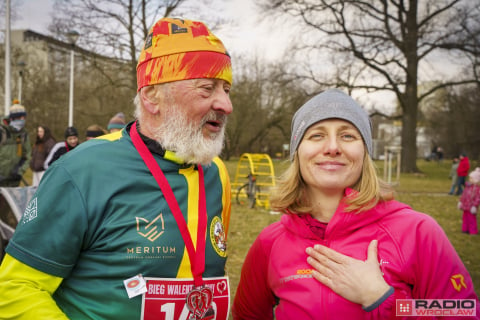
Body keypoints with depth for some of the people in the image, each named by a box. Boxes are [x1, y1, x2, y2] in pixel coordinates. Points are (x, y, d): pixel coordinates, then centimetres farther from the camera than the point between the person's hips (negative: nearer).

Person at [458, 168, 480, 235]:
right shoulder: (467, 187, 6)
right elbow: (463, 195, 15)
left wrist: (474, 206, -21)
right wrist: (460, 201, 16)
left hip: (471, 208, -8)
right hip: (466, 207, 8)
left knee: (471, 219, 1)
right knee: (465, 218, 16)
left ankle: (473, 231, 13)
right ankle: (465, 229, 28)